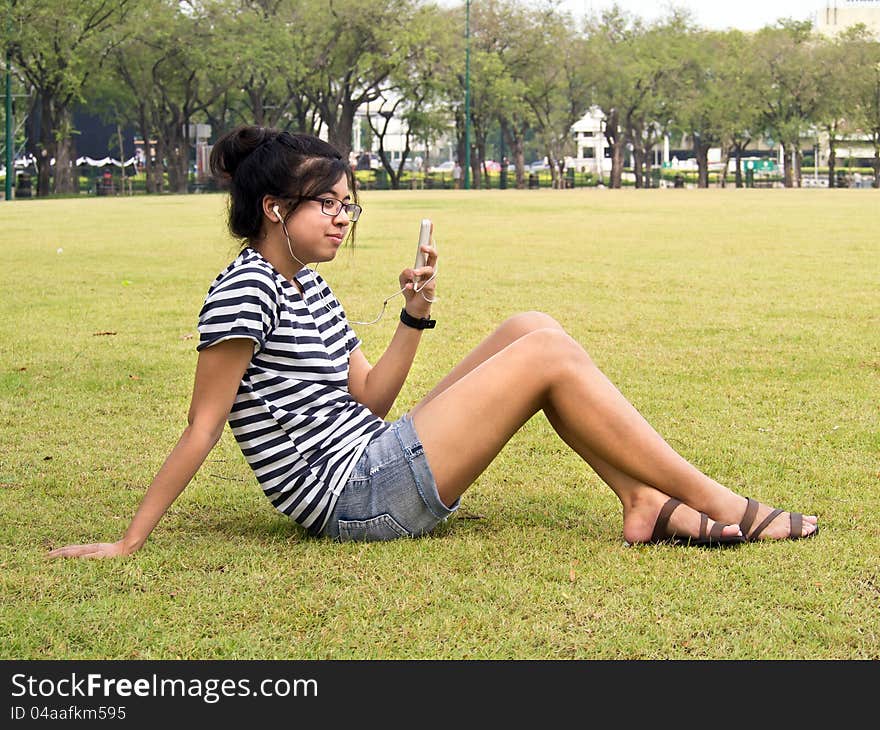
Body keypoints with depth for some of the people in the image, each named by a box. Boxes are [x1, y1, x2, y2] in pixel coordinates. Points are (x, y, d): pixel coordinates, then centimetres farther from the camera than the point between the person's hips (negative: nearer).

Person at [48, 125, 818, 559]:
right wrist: (129, 542, -16)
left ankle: (646, 504, -4)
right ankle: (722, 506, -9)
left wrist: (415, 317, 3)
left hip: (379, 465, 10)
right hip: (357, 497, -10)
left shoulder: (308, 287, 16)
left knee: (532, 329, 2)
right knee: (547, 357, -14)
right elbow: (202, 429, -13)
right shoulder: (246, 290, -13)